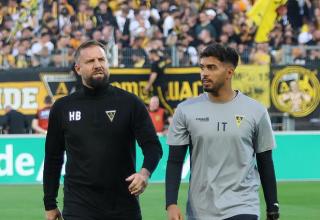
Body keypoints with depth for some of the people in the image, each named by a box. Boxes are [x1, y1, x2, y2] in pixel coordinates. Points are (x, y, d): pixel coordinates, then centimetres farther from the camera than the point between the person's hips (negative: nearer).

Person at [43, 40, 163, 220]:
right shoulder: (62, 108, 6)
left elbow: (153, 145, -3)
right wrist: (50, 204, 11)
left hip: (123, 204, 0)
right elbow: (53, 158, 12)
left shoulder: (129, 103, 0)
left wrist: (146, 171, -24)